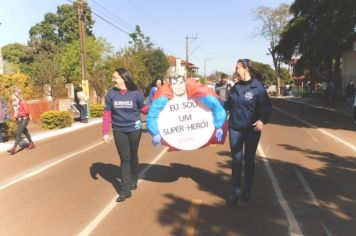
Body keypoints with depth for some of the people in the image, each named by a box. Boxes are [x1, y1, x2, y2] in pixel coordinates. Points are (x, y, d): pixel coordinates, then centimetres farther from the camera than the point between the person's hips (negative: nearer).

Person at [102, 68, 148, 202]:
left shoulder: (136, 93, -9)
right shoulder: (111, 94, -5)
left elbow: (143, 109, 3)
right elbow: (107, 114, -1)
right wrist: (105, 132, -3)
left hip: (134, 129, -1)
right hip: (118, 131, 1)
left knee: (133, 156, 16)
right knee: (124, 159, 3)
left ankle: (134, 180, 40)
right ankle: (125, 190, 9)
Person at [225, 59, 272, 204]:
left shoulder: (257, 87, -10)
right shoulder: (235, 87, 6)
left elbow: (266, 106, -15)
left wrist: (262, 120, -31)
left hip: (252, 129, -3)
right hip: (235, 128, 4)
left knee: (249, 160, 11)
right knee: (236, 160, 4)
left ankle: (247, 191, 26)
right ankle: (236, 192, 15)